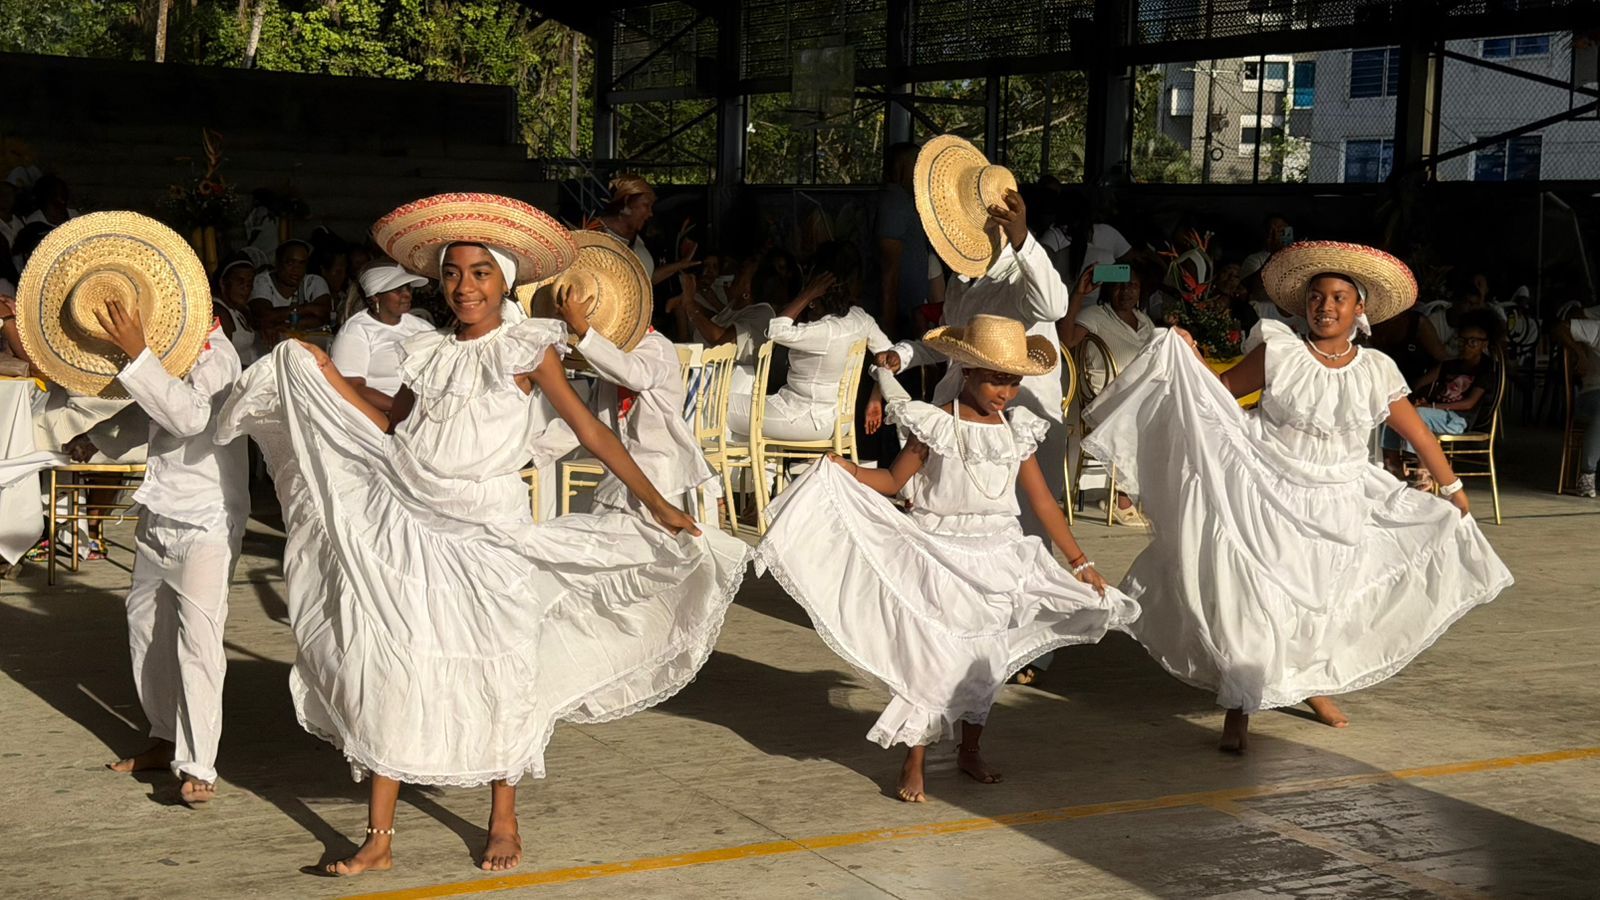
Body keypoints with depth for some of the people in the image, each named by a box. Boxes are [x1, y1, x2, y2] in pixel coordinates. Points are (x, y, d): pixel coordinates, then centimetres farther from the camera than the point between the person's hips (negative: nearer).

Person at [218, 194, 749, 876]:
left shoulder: (526, 347, -2)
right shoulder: (429, 353, 9)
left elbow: (587, 427, -3)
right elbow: (389, 430, 13)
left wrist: (655, 504, -6)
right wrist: (326, 372, 9)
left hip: (489, 533, -3)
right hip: (411, 530, 3)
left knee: (497, 673, 7)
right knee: (390, 671, 1)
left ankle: (503, 821, 26)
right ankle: (379, 838, 8)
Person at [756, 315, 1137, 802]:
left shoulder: (1017, 430, 4)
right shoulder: (936, 426, -8)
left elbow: (1043, 501, 8)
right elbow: (894, 480, -3)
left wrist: (1081, 562, 8)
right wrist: (843, 469, -20)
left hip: (998, 556, 4)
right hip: (939, 555, -4)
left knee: (987, 657, 11)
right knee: (930, 653, -5)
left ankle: (970, 749, 29)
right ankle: (914, 764, 4)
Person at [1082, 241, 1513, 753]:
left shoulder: (1377, 373, -2)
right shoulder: (1278, 352, -6)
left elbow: (1418, 434, 7)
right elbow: (1222, 388, 1)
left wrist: (1453, 491, 15)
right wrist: (1188, 356, -16)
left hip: (1337, 507, 3)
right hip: (1267, 495, -3)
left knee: (1326, 600, 12)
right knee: (1255, 597, -10)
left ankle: (1313, 683, 39)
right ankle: (1239, 710, -1)